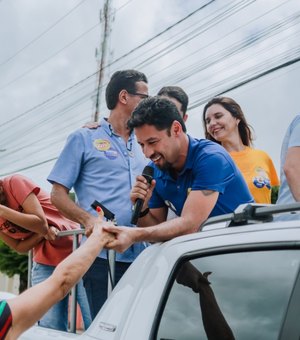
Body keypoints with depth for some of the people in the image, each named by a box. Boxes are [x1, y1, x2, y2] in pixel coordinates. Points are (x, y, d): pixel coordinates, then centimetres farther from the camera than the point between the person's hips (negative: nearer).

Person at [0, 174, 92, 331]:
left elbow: (40, 223, -19)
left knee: (95, 326, -8)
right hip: (45, 263, 5)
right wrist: (43, 232, -20)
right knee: (50, 329, -6)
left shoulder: (14, 182, -15)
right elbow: (20, 247, 0)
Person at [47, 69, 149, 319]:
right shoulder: (85, 138, 6)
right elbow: (58, 194, 2)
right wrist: (88, 219, -16)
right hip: (101, 255, -5)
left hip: (139, 255, 5)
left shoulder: (142, 147, 21)